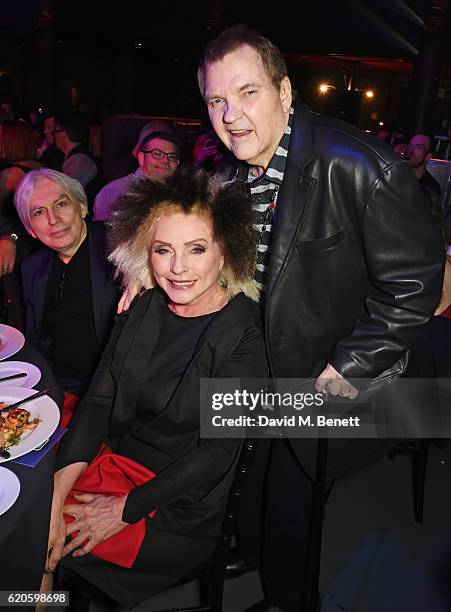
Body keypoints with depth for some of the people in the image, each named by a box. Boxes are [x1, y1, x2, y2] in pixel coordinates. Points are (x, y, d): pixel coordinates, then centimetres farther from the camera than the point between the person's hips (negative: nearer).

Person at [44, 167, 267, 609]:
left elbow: (217, 450, -17)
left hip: (182, 509, -5)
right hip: (114, 458, 5)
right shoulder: (142, 309, -1)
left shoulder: (244, 334, -18)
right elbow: (99, 401, -3)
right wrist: (56, 496, -14)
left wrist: (125, 510, -17)